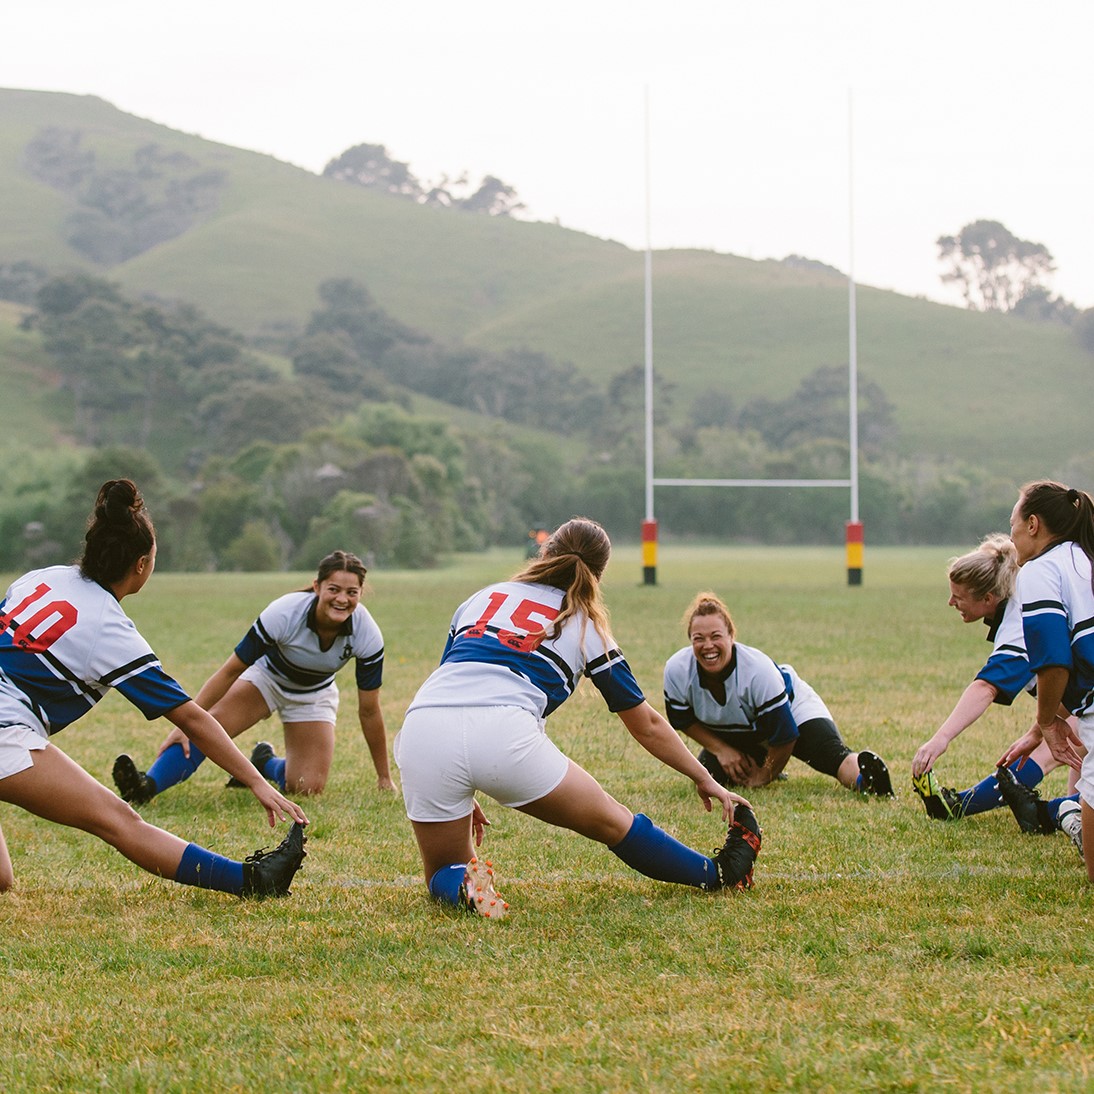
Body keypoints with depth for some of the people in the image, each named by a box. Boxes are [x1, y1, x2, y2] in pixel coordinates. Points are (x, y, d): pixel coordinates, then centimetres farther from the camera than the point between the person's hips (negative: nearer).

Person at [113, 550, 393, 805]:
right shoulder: (284, 614, -34)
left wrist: (384, 777, -11)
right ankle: (147, 786, -40)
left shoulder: (367, 635, -29)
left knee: (307, 788, -14)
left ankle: (264, 763, 17)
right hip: (267, 677, -2)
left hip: (314, 694, 2)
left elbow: (369, 711, -16)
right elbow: (230, 671, -26)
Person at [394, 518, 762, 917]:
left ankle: (462, 886, -10)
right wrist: (703, 778, 43)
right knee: (610, 821, 21)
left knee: (443, 875, 20)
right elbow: (647, 726, 30)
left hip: (420, 732, 2)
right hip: (505, 733, -2)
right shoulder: (587, 628, 22)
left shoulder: (483, 598, 29)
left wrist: (460, 796, 35)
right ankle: (719, 874, 29)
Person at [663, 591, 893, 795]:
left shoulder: (758, 669, -39)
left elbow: (784, 735, -29)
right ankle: (752, 761, 18)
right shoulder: (677, 670, -28)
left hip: (792, 707, -6)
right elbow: (683, 720, -6)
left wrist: (763, 777, -19)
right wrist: (722, 750, -12)